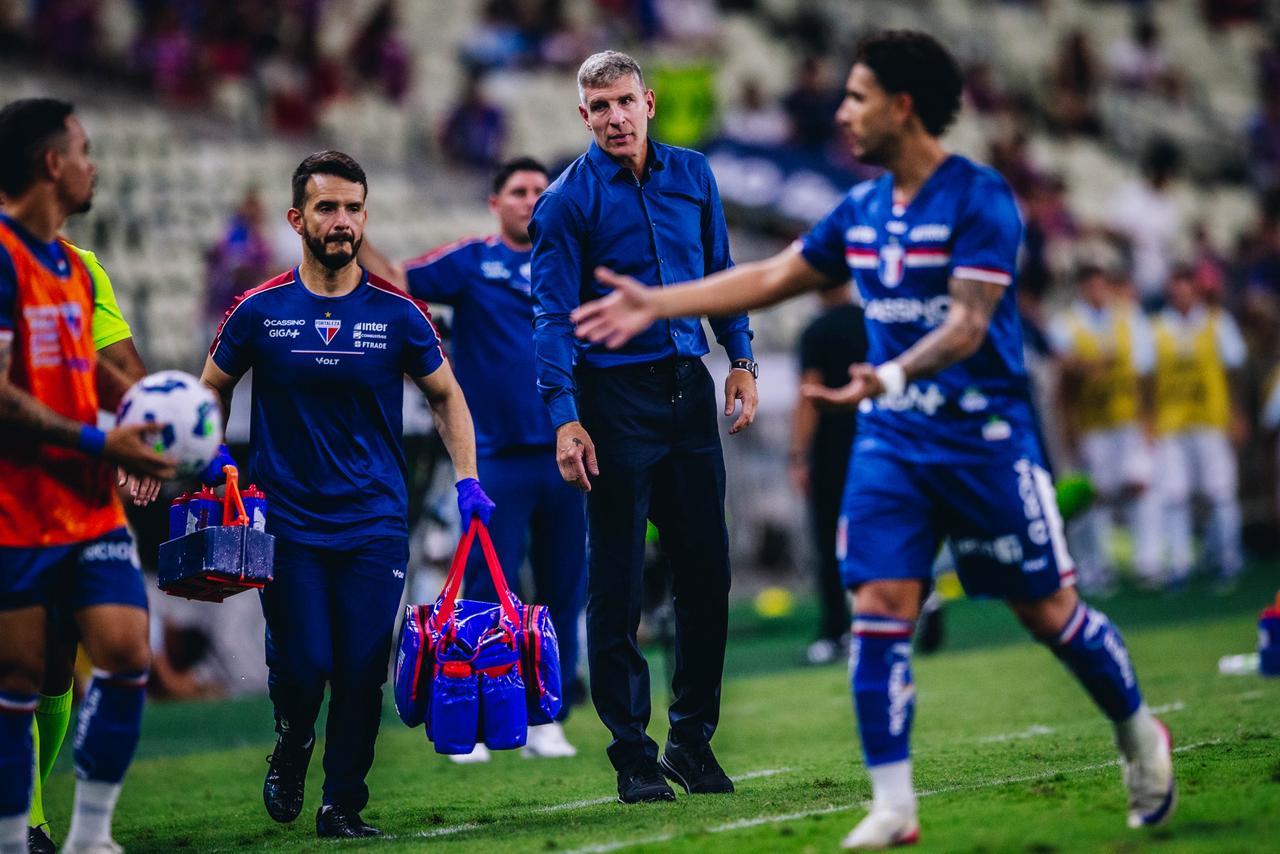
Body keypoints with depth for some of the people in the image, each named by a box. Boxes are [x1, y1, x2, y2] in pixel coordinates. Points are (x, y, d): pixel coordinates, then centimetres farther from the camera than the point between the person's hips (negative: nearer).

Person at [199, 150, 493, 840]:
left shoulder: (396, 312, 1)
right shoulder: (260, 311, 0)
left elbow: (445, 395, 14)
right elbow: (211, 390, 15)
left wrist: (467, 480, 3)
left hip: (375, 523, 1)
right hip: (286, 520, -1)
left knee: (363, 671, -5)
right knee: (303, 667, -8)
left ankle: (344, 805, 10)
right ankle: (291, 748, 25)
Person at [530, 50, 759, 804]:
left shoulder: (692, 175, 8)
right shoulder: (568, 200, -5)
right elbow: (555, 314, -8)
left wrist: (742, 362, 8)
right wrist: (565, 418, -16)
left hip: (689, 387, 5)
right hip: (616, 395, -4)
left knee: (707, 568, 6)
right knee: (617, 585, -1)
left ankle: (694, 737, 18)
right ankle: (633, 755, 5)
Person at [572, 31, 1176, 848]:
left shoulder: (979, 199, -14)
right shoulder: (863, 208, 8)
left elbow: (968, 325, -22)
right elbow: (772, 277, 17)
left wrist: (890, 376, -39)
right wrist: (658, 303, 14)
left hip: (985, 436, -6)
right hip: (892, 439, 6)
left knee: (1048, 611, 2)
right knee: (879, 608, -6)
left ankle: (1141, 734, 27)